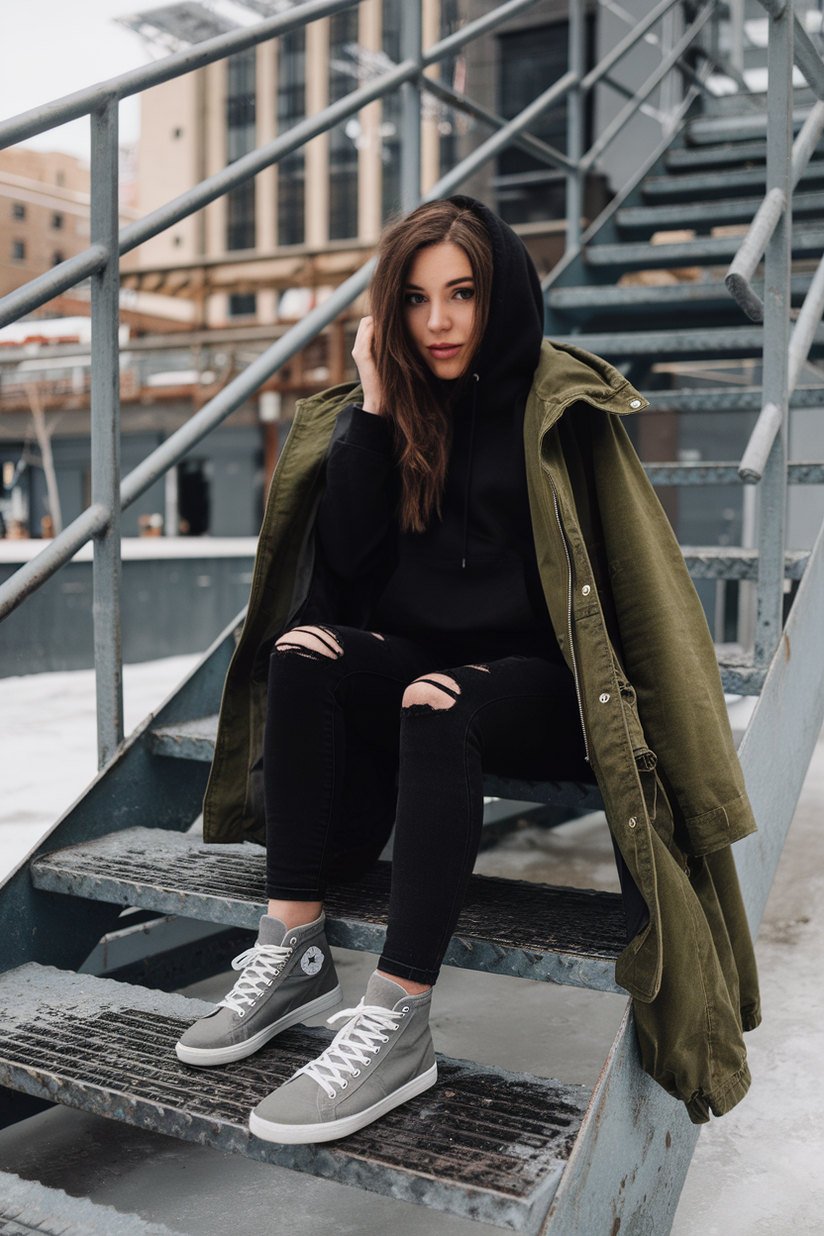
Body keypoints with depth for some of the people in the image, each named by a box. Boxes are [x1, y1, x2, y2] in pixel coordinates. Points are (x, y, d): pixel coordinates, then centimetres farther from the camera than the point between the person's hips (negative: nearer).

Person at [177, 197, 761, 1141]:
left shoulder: (559, 404, -3)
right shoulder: (386, 411, 10)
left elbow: (608, 574, -9)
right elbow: (345, 553, -2)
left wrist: (481, 670, -19)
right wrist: (376, 405, -6)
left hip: (541, 682, -4)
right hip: (424, 665, 5)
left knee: (440, 715, -34)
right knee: (302, 657, -22)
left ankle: (398, 1025, -34)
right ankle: (293, 950, -23)